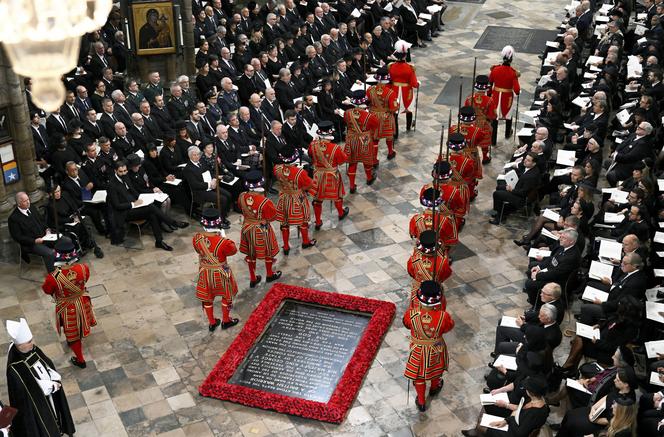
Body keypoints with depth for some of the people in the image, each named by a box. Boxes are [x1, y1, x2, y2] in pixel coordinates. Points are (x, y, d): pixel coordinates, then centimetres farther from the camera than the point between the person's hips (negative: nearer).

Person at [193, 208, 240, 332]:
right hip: (221, 274, -3)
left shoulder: (196, 238, -21)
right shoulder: (223, 242, -34)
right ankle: (226, 321, 41)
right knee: (226, 296, 24)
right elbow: (233, 250, -12)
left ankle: (211, 322, 41)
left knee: (207, 298, 24)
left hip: (204, 273, 3)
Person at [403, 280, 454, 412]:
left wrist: (413, 306, -4)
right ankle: (434, 388, 60)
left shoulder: (411, 314, -33)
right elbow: (449, 326, -11)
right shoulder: (443, 316, -35)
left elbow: (407, 324, -9)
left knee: (419, 375, 24)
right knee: (436, 368, 33)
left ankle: (421, 402, 41)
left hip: (418, 350, 0)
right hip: (436, 349, 0)